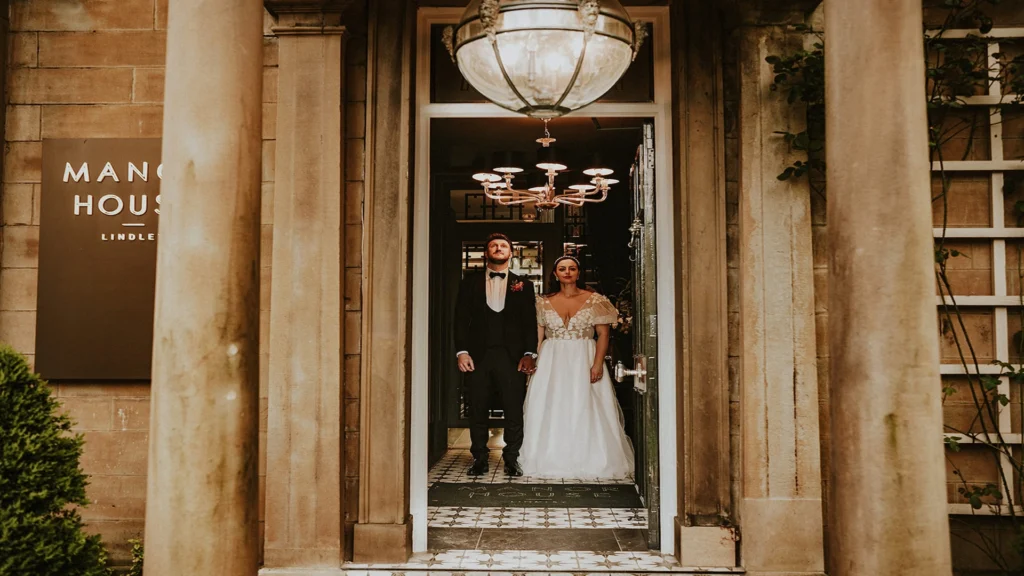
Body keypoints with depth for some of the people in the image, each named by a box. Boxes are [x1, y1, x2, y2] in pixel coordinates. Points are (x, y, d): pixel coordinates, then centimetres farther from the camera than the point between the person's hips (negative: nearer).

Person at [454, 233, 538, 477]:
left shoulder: (523, 284, 11)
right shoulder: (470, 281, 12)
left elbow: (530, 321, 6)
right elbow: (461, 318, 6)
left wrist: (529, 353, -5)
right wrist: (462, 351, -4)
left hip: (512, 356, 0)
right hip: (478, 355, 1)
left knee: (515, 410, -1)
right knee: (478, 411, 5)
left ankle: (512, 459, 10)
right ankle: (479, 459, 14)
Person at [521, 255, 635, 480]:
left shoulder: (594, 300, 0)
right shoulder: (544, 303, 7)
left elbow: (603, 334, -3)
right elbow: (537, 336, 7)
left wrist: (597, 364, -14)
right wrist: (532, 361, -6)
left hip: (584, 362, -2)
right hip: (552, 363, 2)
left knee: (585, 412, -1)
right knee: (551, 412, 3)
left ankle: (589, 462, 10)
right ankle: (552, 462, 13)